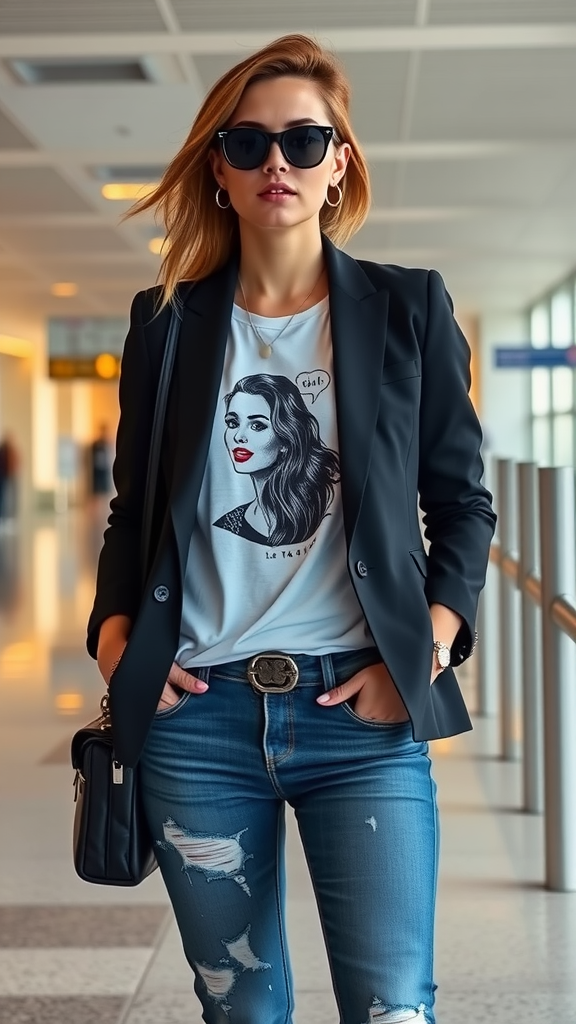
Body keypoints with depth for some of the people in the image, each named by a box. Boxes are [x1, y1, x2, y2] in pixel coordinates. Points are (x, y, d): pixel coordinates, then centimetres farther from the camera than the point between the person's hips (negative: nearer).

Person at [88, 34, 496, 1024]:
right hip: (196, 715, 2)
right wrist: (115, 632, -1)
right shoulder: (167, 319, 9)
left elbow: (462, 500, 7)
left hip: (362, 715, -1)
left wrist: (426, 648, -6)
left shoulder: (408, 308, 5)